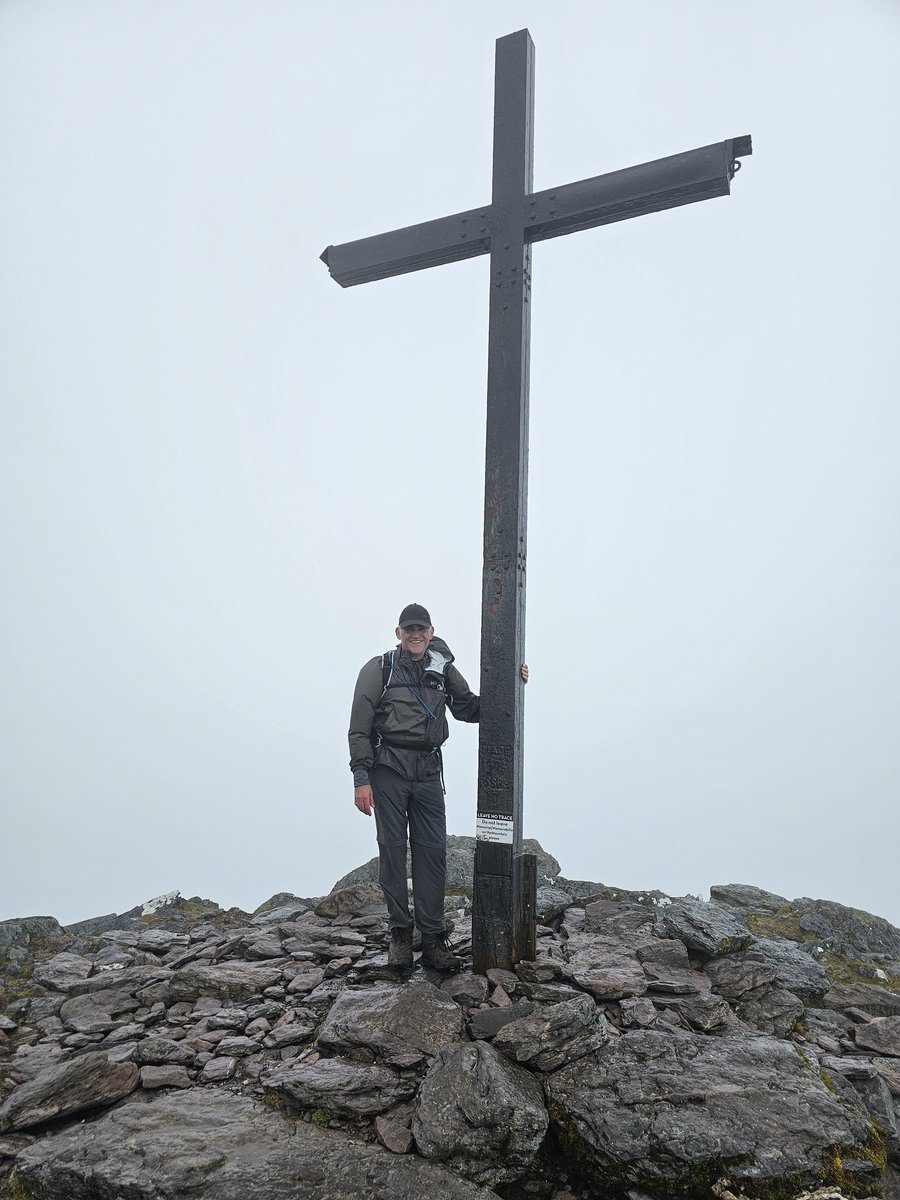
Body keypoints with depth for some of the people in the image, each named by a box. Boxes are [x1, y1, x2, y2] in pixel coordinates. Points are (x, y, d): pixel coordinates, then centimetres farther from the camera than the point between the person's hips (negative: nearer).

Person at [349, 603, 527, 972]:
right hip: (388, 771, -3)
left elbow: (469, 709, 20)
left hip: (428, 773, 3)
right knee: (393, 850, 3)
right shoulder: (378, 669, 1)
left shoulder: (442, 669, 12)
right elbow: (359, 729, -2)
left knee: (432, 851, 0)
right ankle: (400, 934, 15)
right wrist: (361, 779, -9)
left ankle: (433, 939, 7)